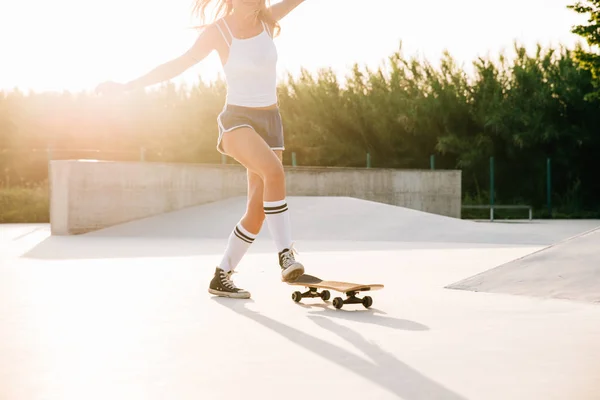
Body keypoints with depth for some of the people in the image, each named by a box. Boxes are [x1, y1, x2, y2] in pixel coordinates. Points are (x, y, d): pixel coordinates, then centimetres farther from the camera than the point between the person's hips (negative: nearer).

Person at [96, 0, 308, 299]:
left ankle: (221, 277, 13)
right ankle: (286, 253, -29)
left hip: (270, 122, 4)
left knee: (257, 212, -1)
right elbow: (177, 66, 0)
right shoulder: (217, 32, -7)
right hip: (236, 120, -4)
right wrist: (127, 86, 0)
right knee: (274, 171, -34)